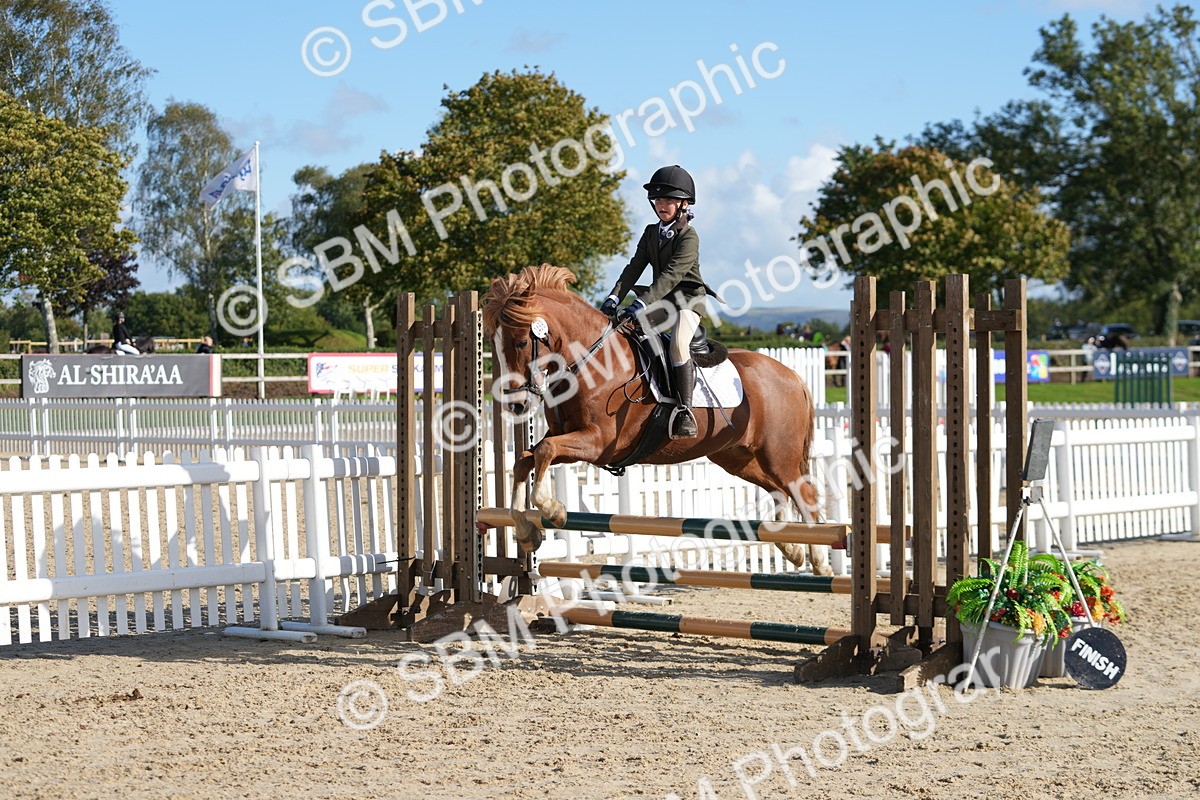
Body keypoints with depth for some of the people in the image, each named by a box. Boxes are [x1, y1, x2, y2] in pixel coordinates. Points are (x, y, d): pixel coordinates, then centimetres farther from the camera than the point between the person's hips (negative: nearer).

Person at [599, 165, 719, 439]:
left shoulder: (689, 237, -15)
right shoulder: (651, 232, 9)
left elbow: (671, 275, -25)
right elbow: (635, 267, 3)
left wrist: (642, 303, -34)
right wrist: (615, 297, -12)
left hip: (688, 298, -8)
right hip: (661, 300, 8)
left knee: (678, 344, -32)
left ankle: (685, 410, -29)